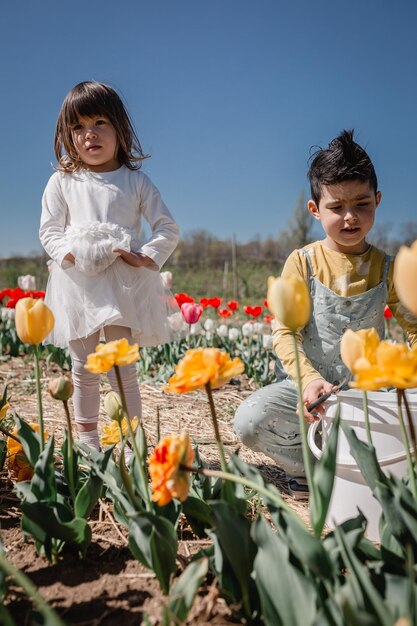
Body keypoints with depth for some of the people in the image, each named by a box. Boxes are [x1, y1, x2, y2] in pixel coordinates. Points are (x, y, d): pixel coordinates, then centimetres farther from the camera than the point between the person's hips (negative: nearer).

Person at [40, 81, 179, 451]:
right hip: (78, 284, 2)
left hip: (123, 285, -1)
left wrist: (148, 257, -11)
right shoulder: (62, 181, 9)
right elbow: (49, 230, 6)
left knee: (122, 370, -1)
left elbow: (168, 228, 5)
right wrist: (68, 253, -14)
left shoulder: (136, 181, 6)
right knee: (83, 370, 10)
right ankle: (87, 442, 25)